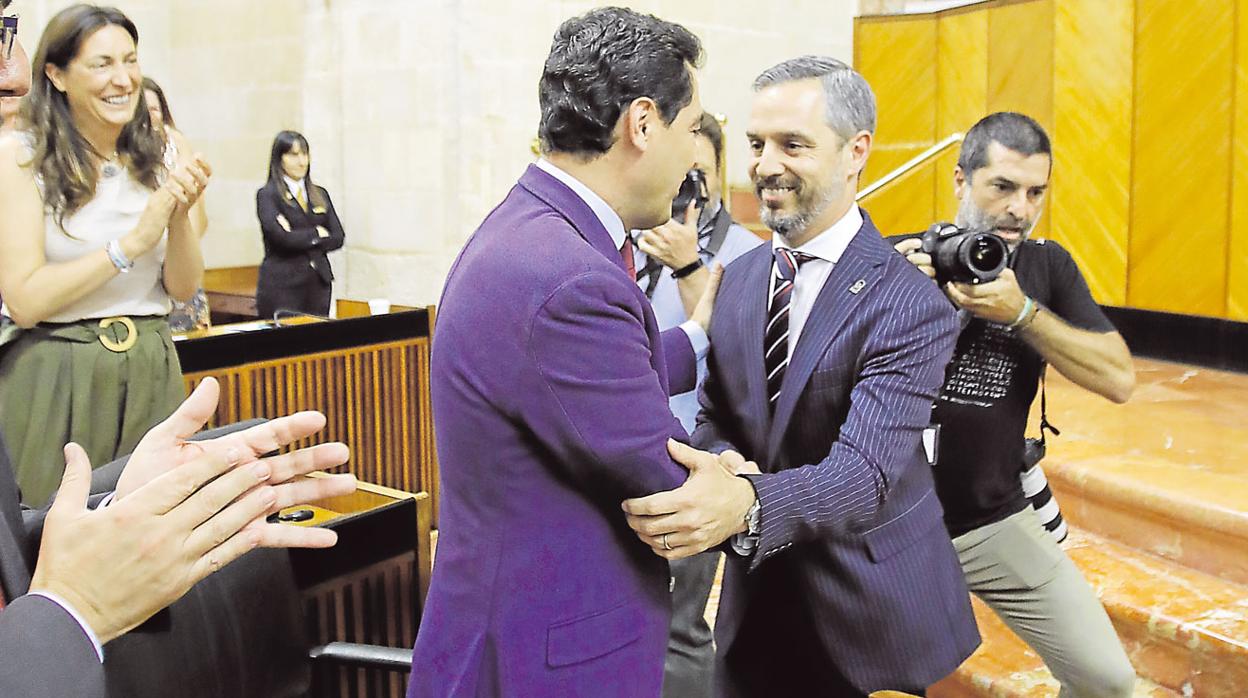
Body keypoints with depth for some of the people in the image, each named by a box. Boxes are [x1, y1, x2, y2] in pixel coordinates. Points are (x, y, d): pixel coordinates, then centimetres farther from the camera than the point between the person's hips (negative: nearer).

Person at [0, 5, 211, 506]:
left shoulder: (154, 159, 5)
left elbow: (183, 288, 5)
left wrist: (179, 216, -13)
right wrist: (132, 242, -18)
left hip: (151, 372, 4)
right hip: (54, 378, -4)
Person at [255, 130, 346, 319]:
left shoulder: (320, 194, 15)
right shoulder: (267, 195, -1)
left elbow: (338, 237, 6)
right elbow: (281, 237, -15)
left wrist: (301, 238, -6)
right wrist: (316, 233, -2)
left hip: (319, 282, 5)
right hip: (282, 284, -4)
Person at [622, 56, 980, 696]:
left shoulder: (909, 304, -19)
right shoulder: (740, 277, 2)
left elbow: (865, 471, -29)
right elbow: (714, 419, 4)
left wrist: (745, 504, -48)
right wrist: (720, 472, -20)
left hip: (870, 610, -5)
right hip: (755, 595, 5)